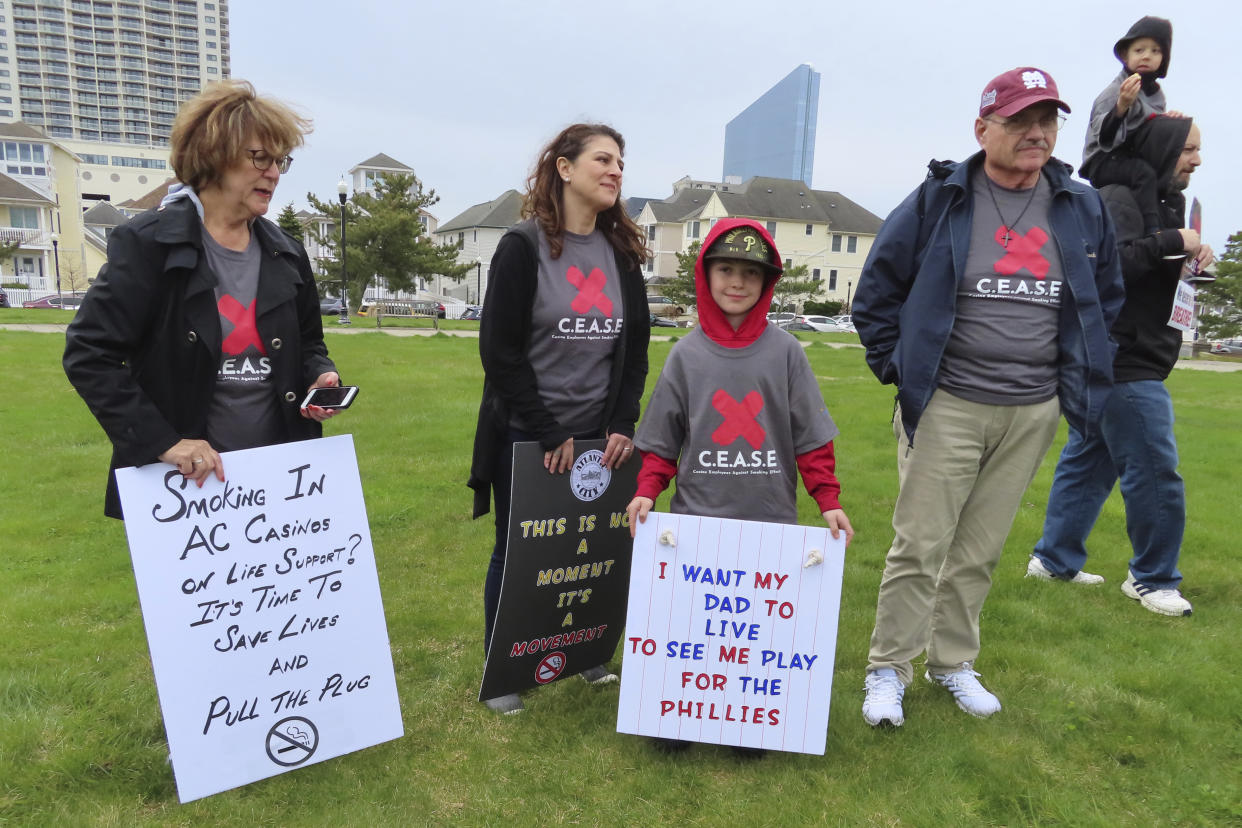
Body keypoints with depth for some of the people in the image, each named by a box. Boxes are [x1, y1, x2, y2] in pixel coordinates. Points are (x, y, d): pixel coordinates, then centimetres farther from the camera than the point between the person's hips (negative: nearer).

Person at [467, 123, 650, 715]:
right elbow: (500, 349, -12)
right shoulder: (524, 246, -8)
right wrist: (549, 433, -14)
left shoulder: (623, 253, 8)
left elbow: (635, 349, 8)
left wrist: (624, 425, -3)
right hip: (525, 438, -4)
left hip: (599, 440, 4)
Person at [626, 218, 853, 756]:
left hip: (772, 519, 0)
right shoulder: (687, 354, 3)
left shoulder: (784, 350, 2)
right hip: (697, 516, 1)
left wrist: (829, 501, -4)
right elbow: (662, 439, 6)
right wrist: (646, 491, -7)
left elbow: (812, 436, 3)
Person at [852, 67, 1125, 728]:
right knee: (919, 546, -2)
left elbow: (1107, 301, 20)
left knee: (979, 551, 13)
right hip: (946, 406, -3)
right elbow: (877, 290, 2)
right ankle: (888, 669, 14)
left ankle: (952, 662, 30)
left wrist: (1084, 384, 12)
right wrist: (899, 368, -2)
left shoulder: (1083, 210, 9)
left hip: (1033, 413, 4)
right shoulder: (940, 200, -3)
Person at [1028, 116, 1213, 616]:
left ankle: (1055, 559, 25)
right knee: (1156, 475, -3)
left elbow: (1155, 276, 21)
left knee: (1087, 462, 14)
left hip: (1110, 364, 10)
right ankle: (1153, 579, 12)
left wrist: (1191, 259, 2)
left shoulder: (1164, 201, 19)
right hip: (1124, 364, -10)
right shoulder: (1119, 199, -13)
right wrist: (1173, 243, -22)